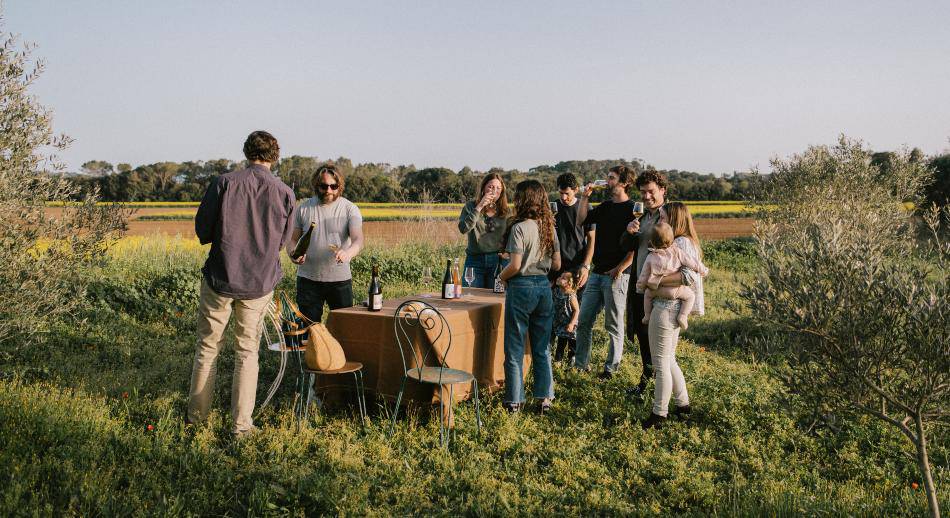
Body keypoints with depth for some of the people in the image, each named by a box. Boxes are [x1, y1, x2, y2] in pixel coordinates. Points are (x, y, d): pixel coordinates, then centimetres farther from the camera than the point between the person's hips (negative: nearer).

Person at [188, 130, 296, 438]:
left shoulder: (224, 183, -8)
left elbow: (202, 230, -4)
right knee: (247, 352, 10)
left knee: (208, 347, 15)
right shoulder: (285, 194, -3)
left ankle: (196, 414, 25)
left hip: (220, 279, -1)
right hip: (259, 284, 1)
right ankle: (242, 424, 11)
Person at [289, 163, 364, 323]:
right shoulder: (304, 208, 5)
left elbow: (358, 239, -16)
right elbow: (292, 239, 10)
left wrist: (348, 252, -39)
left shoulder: (350, 209, -2)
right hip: (308, 279, 1)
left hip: (340, 279, -1)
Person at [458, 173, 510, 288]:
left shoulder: (505, 211, 7)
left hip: (498, 260, 1)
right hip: (475, 260, -1)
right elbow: (463, 229, -15)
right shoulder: (471, 206, 2)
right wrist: (479, 207, -18)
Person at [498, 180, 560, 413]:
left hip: (521, 288, -6)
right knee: (542, 348, 13)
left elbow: (515, 265, -18)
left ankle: (514, 400, 9)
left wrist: (501, 276, 0)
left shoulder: (519, 228, -14)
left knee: (515, 348, 4)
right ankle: (545, 398, 16)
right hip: (544, 287, 6)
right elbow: (557, 264, 9)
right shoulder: (549, 227, 6)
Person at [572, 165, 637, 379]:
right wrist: (584, 197, 5)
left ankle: (611, 367, 13)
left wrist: (619, 269, -17)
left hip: (617, 275, -7)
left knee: (613, 325, 3)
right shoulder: (605, 207, 14)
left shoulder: (632, 209, -8)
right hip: (597, 273, 7)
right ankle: (580, 363, 18)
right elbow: (582, 220, 16)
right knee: (584, 321, 8)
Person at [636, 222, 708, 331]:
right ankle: (682, 316, 3)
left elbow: (644, 276, 7)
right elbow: (691, 263, -5)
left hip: (656, 289, 2)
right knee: (690, 295, 19)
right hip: (674, 290, -2)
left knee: (647, 294, 33)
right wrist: (703, 270, 12)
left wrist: (639, 287, 26)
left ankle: (647, 316, 32)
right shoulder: (677, 251, -6)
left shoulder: (650, 257, 0)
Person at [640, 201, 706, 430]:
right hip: (672, 309, 10)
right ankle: (683, 403, 30)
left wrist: (657, 280, -28)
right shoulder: (677, 242, 15)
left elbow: (691, 275, -27)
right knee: (668, 360, 20)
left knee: (661, 362, -1)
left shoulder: (681, 243, -16)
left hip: (666, 309, -10)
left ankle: (659, 413, 8)